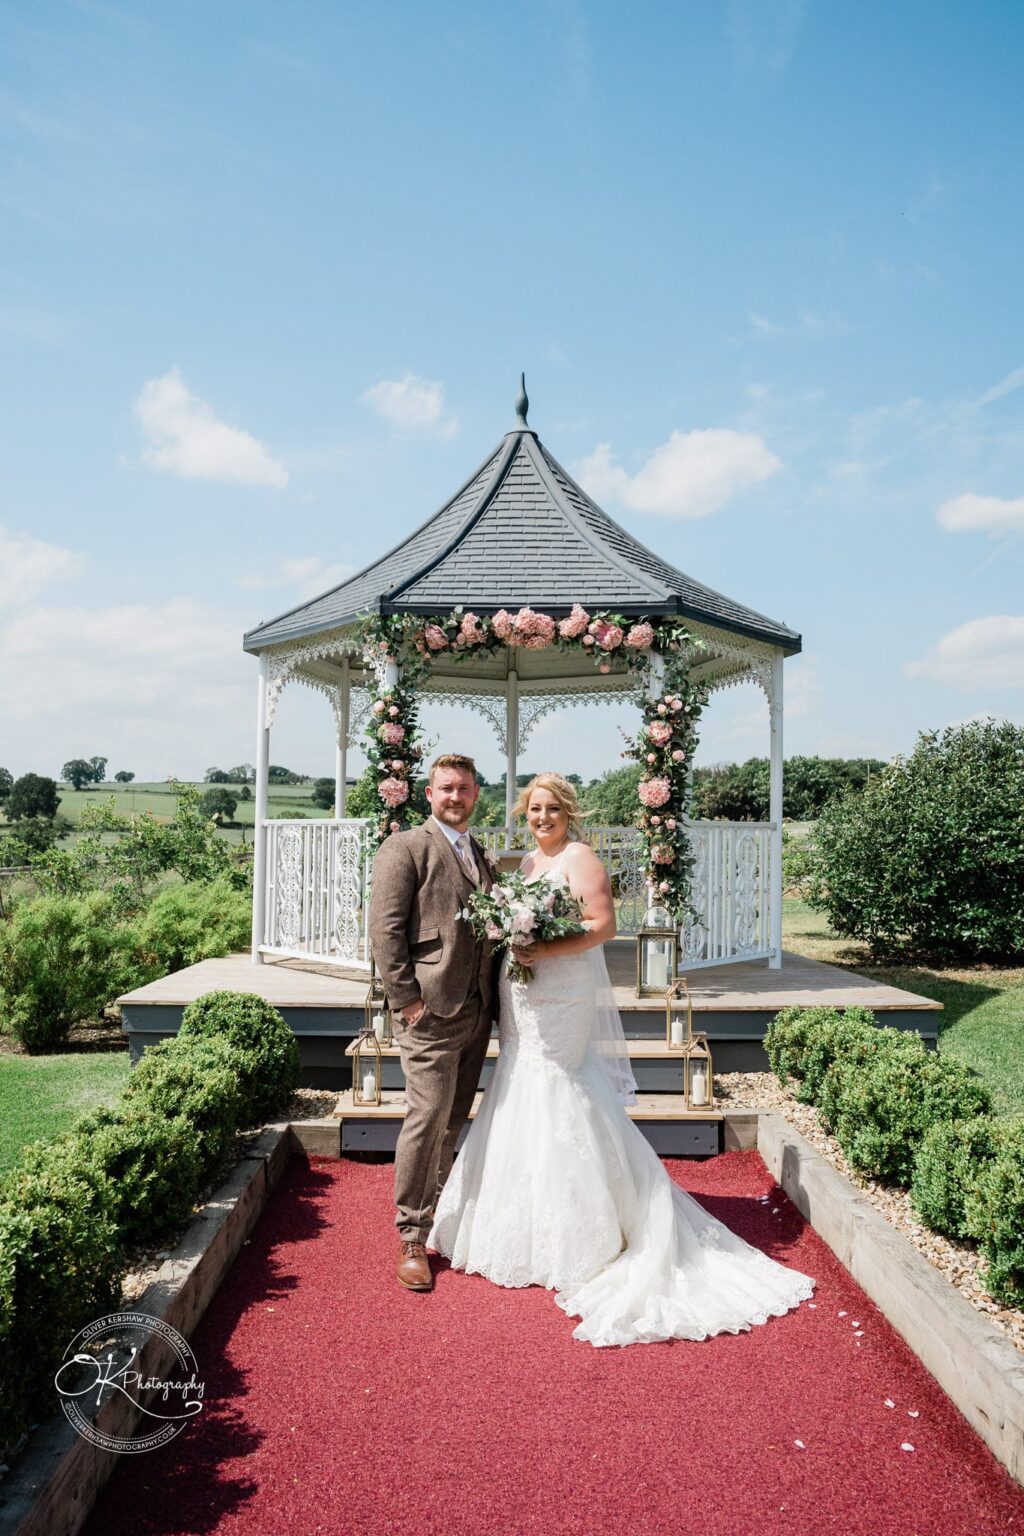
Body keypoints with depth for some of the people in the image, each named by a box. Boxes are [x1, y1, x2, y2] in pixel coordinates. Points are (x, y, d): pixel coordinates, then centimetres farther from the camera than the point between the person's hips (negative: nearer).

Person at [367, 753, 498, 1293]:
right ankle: (412, 1238, 10)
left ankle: (438, 1215, 29)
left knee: (454, 1121, 14)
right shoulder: (405, 848, -4)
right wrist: (407, 1000, -15)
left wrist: (495, 996, 10)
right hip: (431, 1010, -7)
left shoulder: (481, 854, 18)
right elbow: (385, 929, -11)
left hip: (476, 1011, 7)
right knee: (428, 1119, -4)